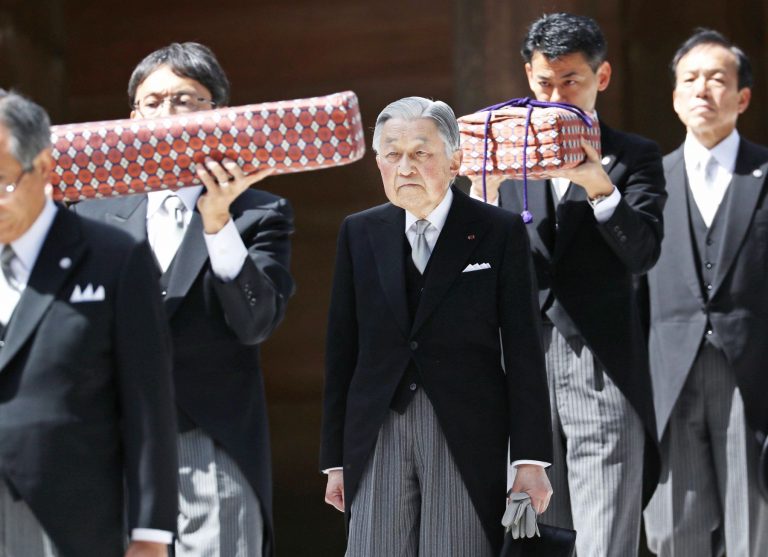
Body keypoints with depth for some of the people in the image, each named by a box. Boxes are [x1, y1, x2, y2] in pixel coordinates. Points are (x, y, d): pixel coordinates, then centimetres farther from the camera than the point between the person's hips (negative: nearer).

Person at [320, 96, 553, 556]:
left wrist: (530, 459, -6)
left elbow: (523, 350, -1)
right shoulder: (360, 234, 10)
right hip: (378, 429, 3)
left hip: (466, 437, -3)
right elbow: (342, 349, 11)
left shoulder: (499, 232, 1)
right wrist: (335, 459, 8)